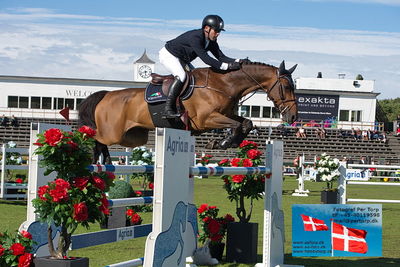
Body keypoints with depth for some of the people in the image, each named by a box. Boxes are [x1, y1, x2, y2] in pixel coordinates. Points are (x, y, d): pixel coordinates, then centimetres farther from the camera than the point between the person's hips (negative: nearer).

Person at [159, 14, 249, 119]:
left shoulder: (211, 42, -6)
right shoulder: (195, 37, -34)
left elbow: (221, 57, -9)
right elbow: (205, 59, -41)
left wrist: (238, 61, -26)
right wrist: (227, 66, -45)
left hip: (181, 60, 10)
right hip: (167, 54, -10)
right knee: (181, 76, -31)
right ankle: (168, 110, -34)